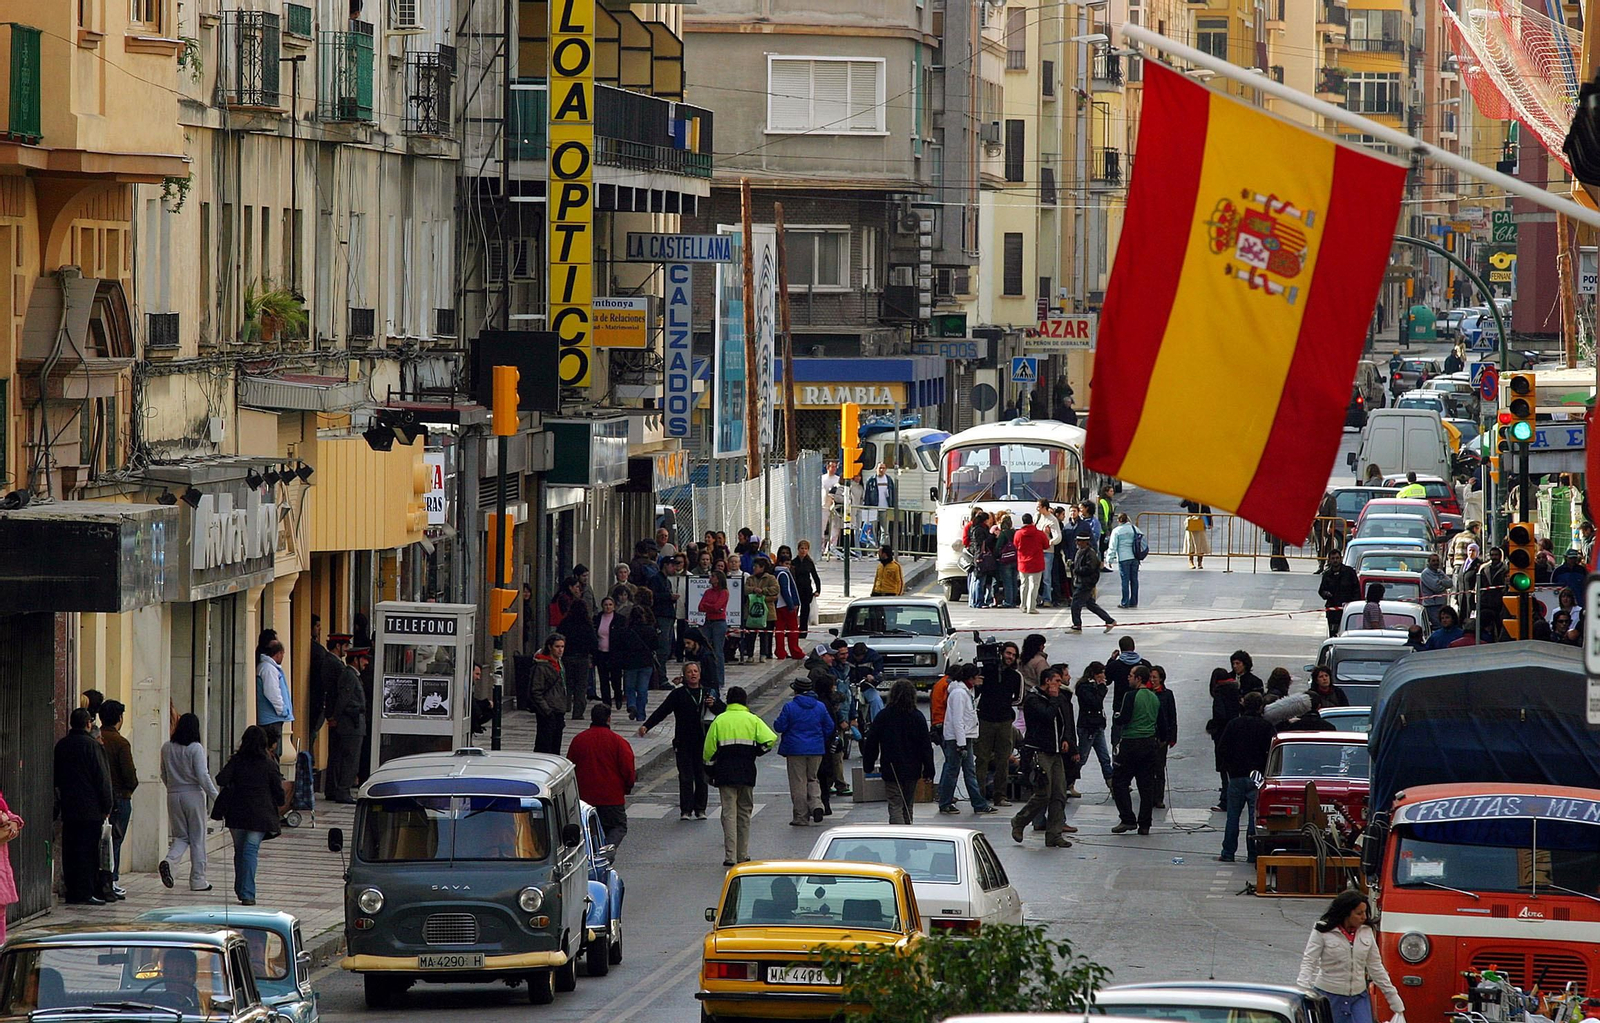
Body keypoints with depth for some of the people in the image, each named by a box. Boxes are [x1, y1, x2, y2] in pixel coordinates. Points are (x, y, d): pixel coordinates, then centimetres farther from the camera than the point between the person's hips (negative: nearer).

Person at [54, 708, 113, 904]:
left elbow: (56, 776, 14)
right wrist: (107, 805, -4)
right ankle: (85, 893, -7)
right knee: (88, 851, -4)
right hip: (90, 808, -6)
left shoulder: (61, 745, 8)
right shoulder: (91, 745, -11)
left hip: (68, 807, 6)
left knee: (70, 851, 8)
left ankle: (72, 892, 9)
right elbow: (102, 777, -10)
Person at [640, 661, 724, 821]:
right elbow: (662, 711, -2)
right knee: (685, 777, -5)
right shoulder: (678, 694, 2)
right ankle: (685, 810, -3)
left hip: (702, 742, 2)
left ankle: (700, 809, 13)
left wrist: (713, 705, -14)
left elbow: (721, 712, 9)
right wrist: (646, 726, -13)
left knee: (702, 776, 4)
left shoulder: (706, 693, 10)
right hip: (683, 742, -2)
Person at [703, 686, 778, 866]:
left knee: (729, 814, -2)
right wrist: (757, 752, 8)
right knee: (744, 814, 13)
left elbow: (709, 749, 1)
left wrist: (710, 769, 14)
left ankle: (730, 856, -11)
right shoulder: (753, 720, 2)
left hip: (725, 774, -1)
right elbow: (770, 739, -10)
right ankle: (743, 855, 17)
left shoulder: (719, 720, 1)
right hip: (747, 773, 1)